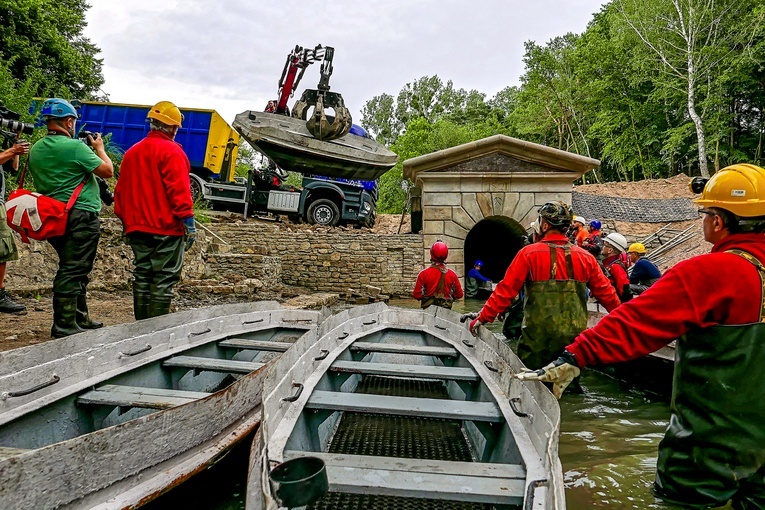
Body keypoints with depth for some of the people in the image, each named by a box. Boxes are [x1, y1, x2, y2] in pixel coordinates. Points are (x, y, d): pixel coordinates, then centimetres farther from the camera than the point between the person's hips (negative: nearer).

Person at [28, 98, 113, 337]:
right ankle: (64, 326, 0)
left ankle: (81, 319, 26)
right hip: (80, 215, -8)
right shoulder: (75, 146, -14)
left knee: (74, 270, 17)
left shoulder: (35, 149, 9)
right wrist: (99, 148, 6)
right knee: (73, 271, -4)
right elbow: (107, 171, -11)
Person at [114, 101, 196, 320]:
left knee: (142, 276, 13)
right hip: (167, 228, -7)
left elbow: (121, 191, 17)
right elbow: (179, 191, -17)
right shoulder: (172, 151, -9)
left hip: (138, 228, 7)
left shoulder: (132, 152, 15)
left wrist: (127, 222, 22)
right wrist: (189, 223, -14)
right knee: (164, 279, -3)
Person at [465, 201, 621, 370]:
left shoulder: (529, 253, -8)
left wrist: (482, 318, -3)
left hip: (537, 336, -3)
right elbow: (606, 293, 8)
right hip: (574, 339, 4)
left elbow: (506, 290, -9)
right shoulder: (585, 257, 3)